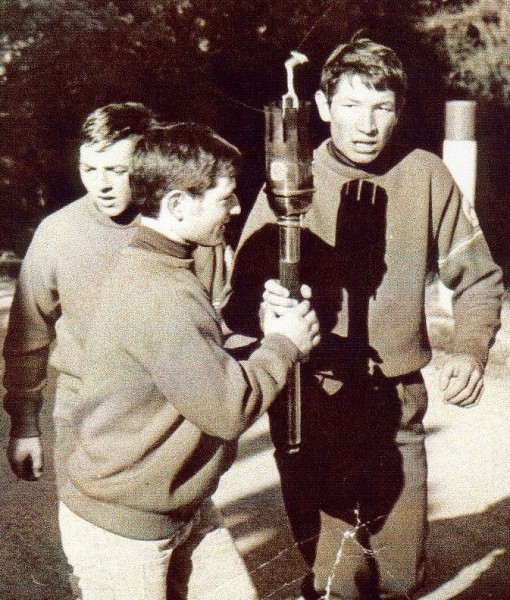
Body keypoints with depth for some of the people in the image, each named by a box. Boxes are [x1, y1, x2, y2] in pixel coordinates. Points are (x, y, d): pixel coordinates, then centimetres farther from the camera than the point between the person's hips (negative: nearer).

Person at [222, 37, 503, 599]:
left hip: (398, 403, 2)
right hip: (312, 401, -2)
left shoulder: (426, 177, -1)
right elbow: (238, 303, -6)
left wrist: (471, 349, -9)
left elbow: (478, 279, 8)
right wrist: (266, 306, -28)